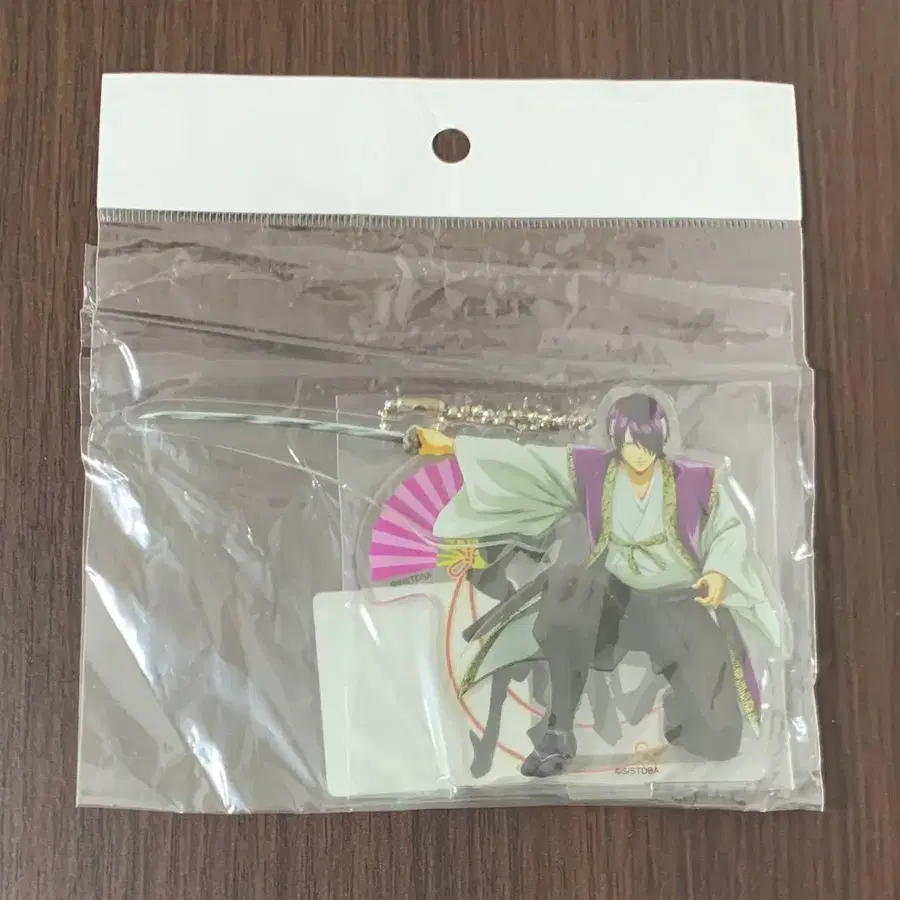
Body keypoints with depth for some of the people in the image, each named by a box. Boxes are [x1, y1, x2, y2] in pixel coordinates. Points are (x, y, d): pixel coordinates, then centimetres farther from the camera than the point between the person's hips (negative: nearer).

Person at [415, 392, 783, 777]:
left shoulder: (694, 480, -14)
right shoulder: (593, 470, -9)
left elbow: (730, 531, -1)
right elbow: (523, 460, -11)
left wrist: (720, 574, -20)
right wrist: (452, 444, -15)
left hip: (679, 600, -2)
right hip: (616, 591, 2)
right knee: (570, 599, -33)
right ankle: (558, 734, -22)